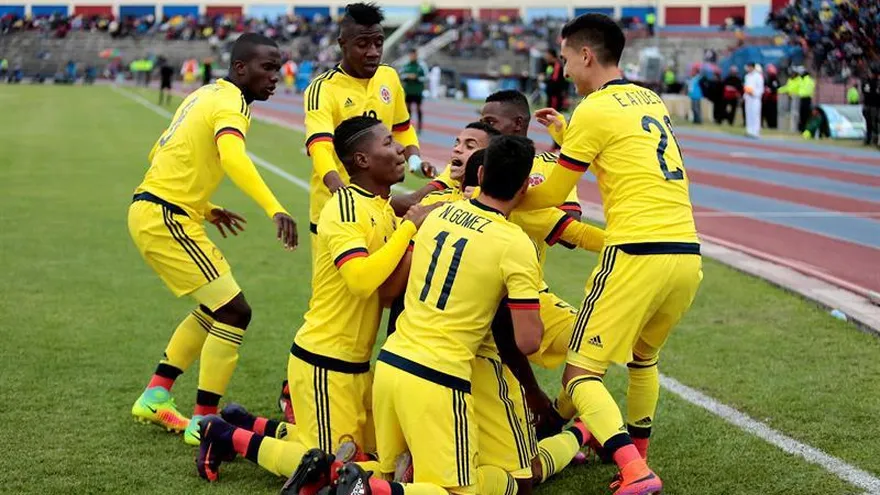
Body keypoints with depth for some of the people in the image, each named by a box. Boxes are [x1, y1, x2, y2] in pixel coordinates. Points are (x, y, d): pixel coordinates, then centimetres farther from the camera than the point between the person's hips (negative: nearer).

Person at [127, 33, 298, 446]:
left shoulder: (206, 96, 16)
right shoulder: (231, 103, -13)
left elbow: (161, 154, 24)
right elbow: (232, 157, -35)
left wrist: (205, 209, 26)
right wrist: (275, 209, -45)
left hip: (150, 210, 10)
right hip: (165, 218, -10)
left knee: (214, 308, 20)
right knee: (234, 311, -8)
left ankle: (154, 398, 25)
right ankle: (202, 424, -3)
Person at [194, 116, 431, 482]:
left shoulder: (385, 209, 10)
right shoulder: (345, 206, -18)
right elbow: (362, 278, -32)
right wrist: (410, 226, -25)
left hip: (356, 364, 9)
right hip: (325, 361, -9)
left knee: (369, 450, 17)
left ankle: (249, 425, 25)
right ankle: (228, 436, 12)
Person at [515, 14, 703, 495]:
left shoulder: (594, 111, -3)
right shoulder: (652, 101, 18)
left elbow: (551, 195, 6)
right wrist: (565, 133, 31)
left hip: (636, 253, -7)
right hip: (687, 254, 8)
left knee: (581, 374, -1)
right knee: (644, 357, 29)